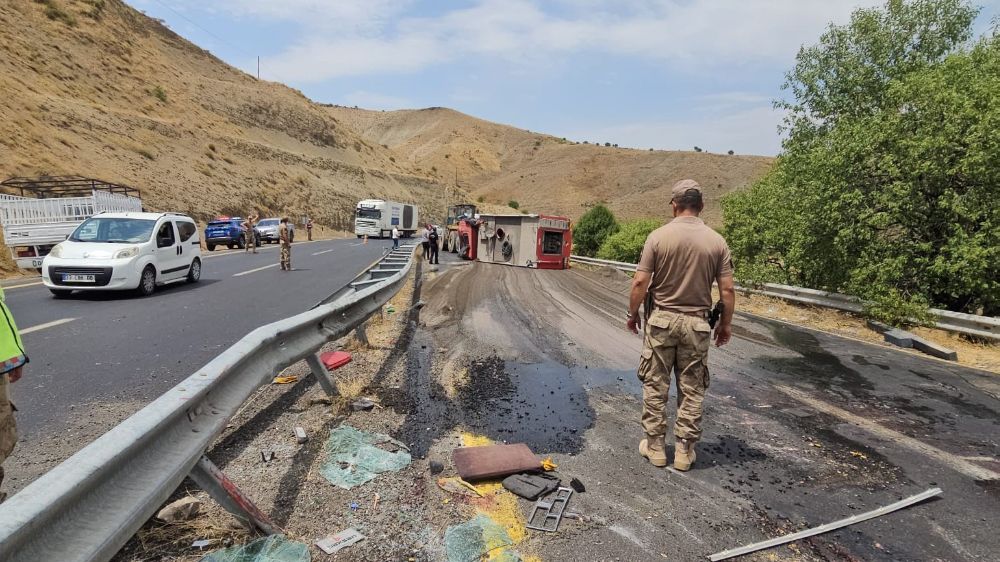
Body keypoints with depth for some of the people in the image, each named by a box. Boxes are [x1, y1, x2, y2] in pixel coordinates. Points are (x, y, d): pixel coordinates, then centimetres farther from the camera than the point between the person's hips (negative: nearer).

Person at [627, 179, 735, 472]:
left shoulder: (658, 236, -9)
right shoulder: (716, 241, -3)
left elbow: (640, 283, -10)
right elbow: (727, 289, -3)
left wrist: (633, 314, 4)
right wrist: (726, 323, 10)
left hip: (661, 320, -1)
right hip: (696, 323, 2)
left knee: (655, 385, 11)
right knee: (692, 389, 11)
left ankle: (655, 446, 19)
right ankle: (684, 450, 19)